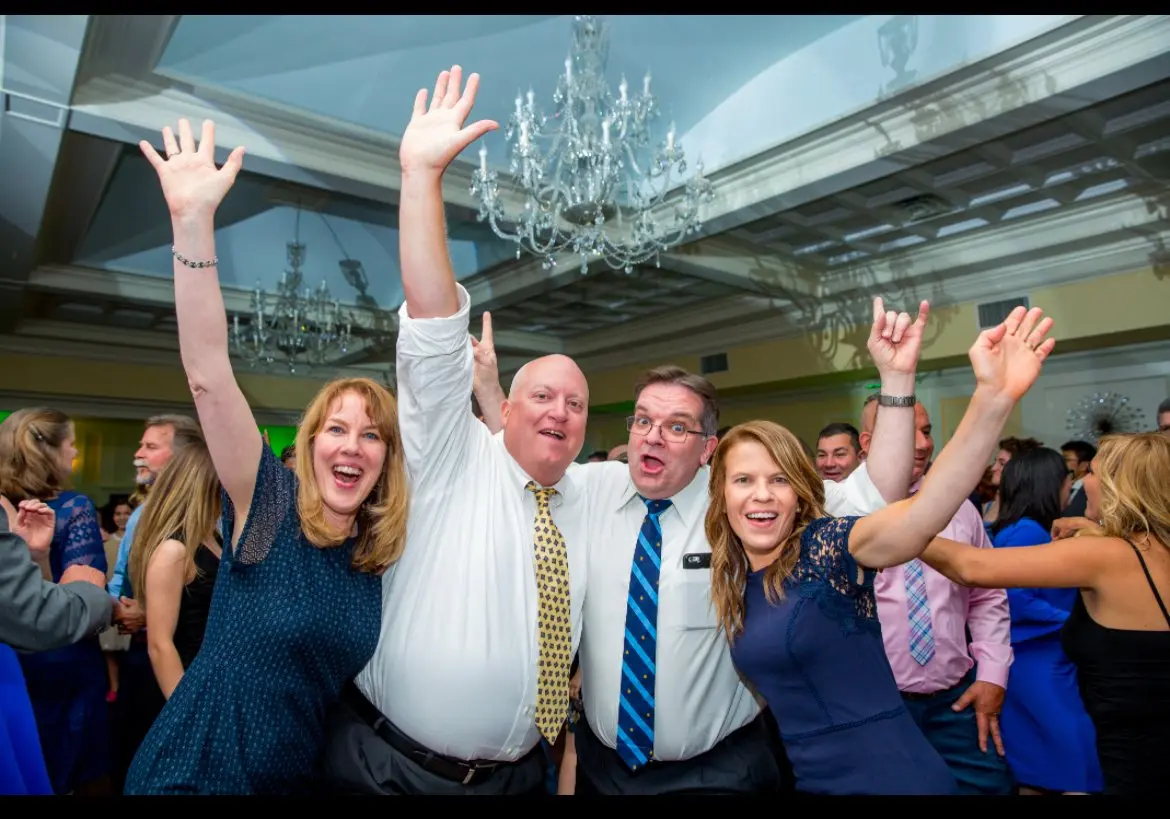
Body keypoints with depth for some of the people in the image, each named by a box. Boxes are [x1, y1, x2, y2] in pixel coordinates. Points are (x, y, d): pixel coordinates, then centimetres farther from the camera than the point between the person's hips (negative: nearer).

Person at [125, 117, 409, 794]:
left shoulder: (384, 556, -6)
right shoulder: (268, 506, -15)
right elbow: (207, 372, -27)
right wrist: (194, 220, -35)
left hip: (301, 777, 4)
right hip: (192, 773, -3)